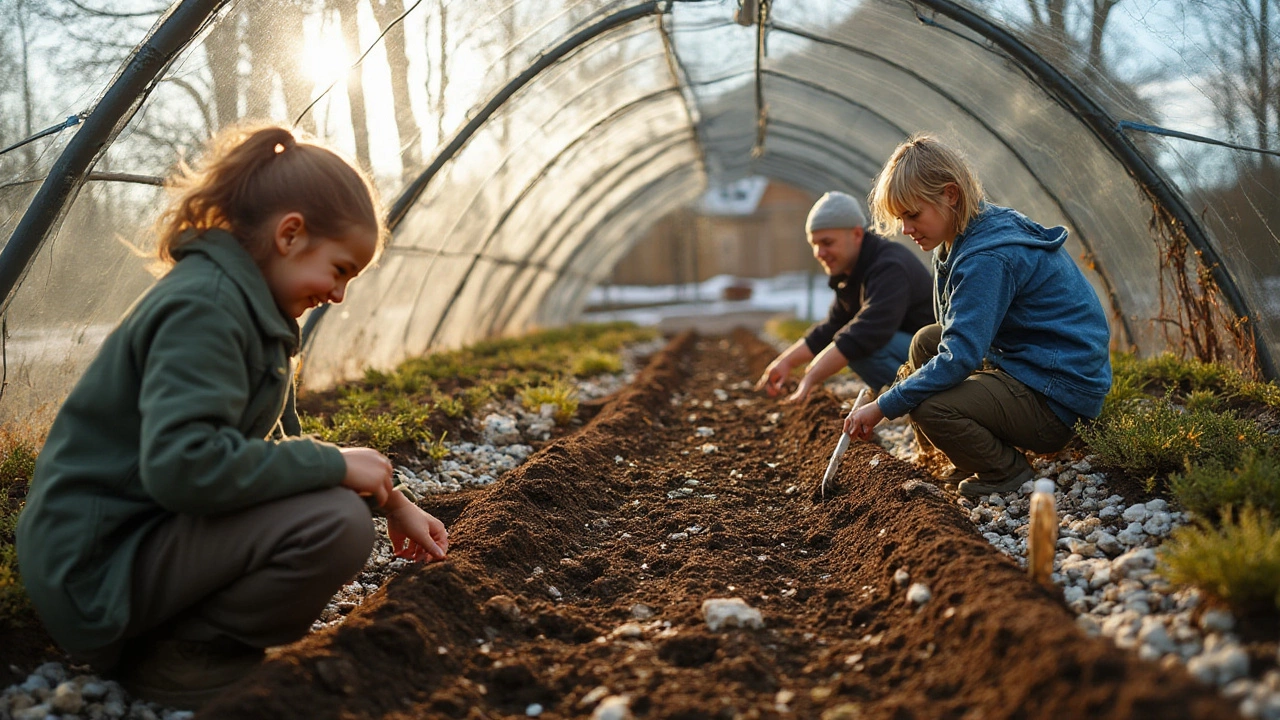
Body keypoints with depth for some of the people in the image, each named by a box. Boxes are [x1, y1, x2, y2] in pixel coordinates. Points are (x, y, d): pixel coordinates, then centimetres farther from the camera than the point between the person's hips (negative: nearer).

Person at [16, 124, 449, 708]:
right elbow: (179, 464, -34)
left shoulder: (244, 304, 11)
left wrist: (390, 502, 16)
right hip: (97, 567, -10)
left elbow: (277, 444, 20)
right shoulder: (203, 308, -20)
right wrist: (333, 465, -24)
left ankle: (165, 636, 8)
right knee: (335, 525, -26)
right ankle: (173, 659, -7)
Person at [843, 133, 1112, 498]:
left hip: (1058, 402, -10)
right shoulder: (965, 239, 7)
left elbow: (959, 358, -26)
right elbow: (956, 329, 15)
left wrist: (884, 407, -21)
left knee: (929, 407, -25)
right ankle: (964, 463, 17)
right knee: (926, 341, 12)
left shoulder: (989, 257, -24)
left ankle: (1008, 471, 2)